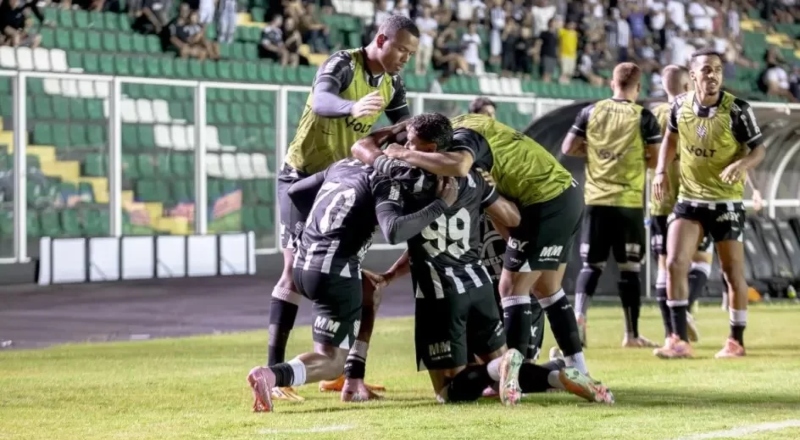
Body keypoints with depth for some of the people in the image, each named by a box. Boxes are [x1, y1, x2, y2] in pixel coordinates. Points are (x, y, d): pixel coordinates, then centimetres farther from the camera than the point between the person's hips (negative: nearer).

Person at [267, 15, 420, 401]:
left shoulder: (392, 86, 3)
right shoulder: (342, 65, -20)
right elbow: (320, 100, -41)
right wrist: (353, 107, -63)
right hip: (303, 176, -8)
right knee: (296, 270, -13)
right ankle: (273, 373, -13)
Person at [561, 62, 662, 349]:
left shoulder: (591, 111, 3)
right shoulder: (643, 117, -4)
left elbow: (568, 149, 5)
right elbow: (656, 161, -5)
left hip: (596, 200, 2)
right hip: (629, 202, -2)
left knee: (591, 265, 9)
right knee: (629, 267, 4)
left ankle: (579, 315, -14)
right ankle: (631, 334, 6)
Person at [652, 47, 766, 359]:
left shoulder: (736, 110, -14)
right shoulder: (680, 106, -3)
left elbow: (759, 148, -8)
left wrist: (741, 165, -29)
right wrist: (661, 171, 4)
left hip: (726, 201, -3)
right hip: (688, 199, 3)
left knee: (733, 272, 4)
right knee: (675, 263, -9)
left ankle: (736, 341, 18)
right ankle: (680, 340, -4)